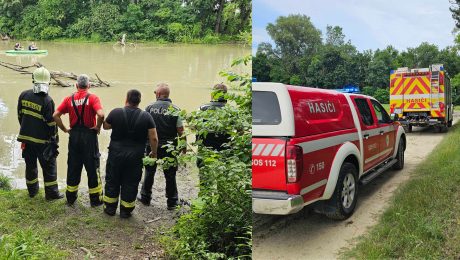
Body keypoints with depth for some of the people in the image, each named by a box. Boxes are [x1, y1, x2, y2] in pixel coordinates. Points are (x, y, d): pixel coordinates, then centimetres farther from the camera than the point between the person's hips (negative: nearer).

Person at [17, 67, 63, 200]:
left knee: (30, 164, 18)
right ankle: (51, 193, 11)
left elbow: (20, 115, 8)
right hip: (42, 139, -5)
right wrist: (54, 139, -2)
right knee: (49, 166, 6)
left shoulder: (24, 95, -1)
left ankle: (32, 190, 32)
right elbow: (51, 123, -14)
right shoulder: (47, 101, -18)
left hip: (26, 136, 6)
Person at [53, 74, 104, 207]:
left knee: (73, 167, 14)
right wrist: (98, 127, -10)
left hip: (74, 136, 4)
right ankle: (95, 199, 14)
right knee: (92, 168, 6)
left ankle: (71, 198, 24)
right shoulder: (92, 98, -9)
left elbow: (55, 115, -3)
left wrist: (65, 129, 4)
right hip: (89, 135, -3)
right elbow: (101, 114, -25)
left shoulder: (69, 99, 3)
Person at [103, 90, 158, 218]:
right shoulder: (146, 117, -7)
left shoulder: (115, 113, -7)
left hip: (116, 154, 0)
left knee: (112, 180, 16)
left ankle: (110, 208, 28)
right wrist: (154, 152, 6)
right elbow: (154, 138, -8)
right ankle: (125, 211, 19)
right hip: (135, 157, 0)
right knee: (130, 183, 11)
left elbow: (106, 126, 10)